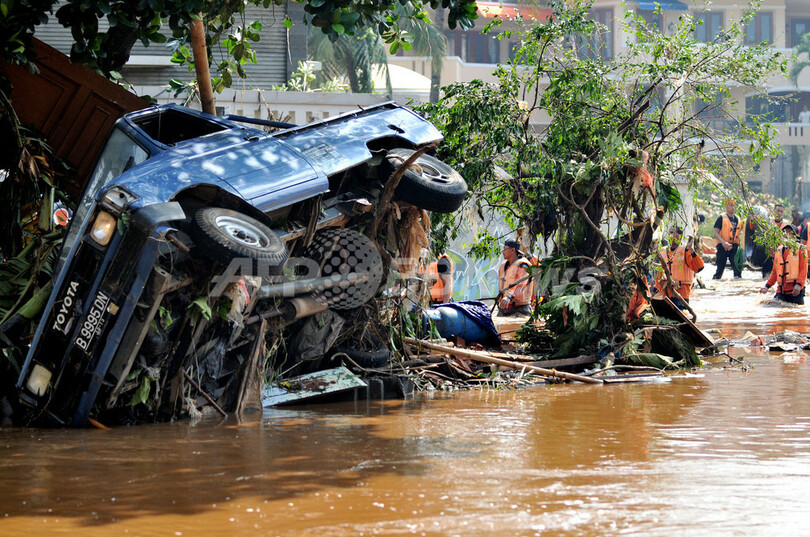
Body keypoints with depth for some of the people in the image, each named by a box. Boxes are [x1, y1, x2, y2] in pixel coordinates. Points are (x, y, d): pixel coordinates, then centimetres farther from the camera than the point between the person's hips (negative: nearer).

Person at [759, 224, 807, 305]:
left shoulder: (800, 249, 2)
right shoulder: (778, 251, 16)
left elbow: (803, 270, -6)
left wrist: (798, 284, -21)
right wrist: (767, 286, 6)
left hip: (795, 291, -4)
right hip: (781, 291, 4)